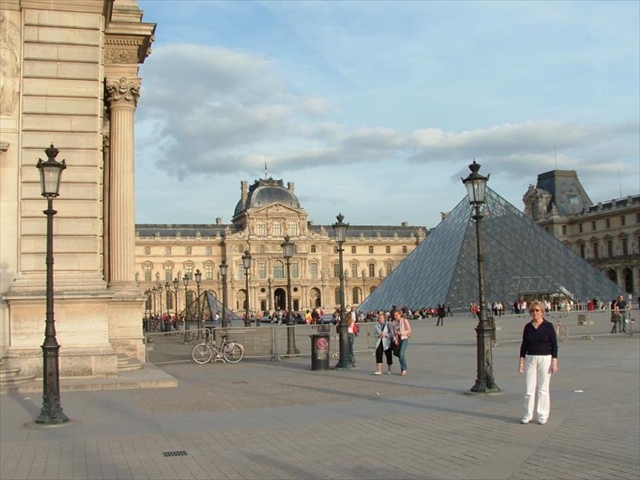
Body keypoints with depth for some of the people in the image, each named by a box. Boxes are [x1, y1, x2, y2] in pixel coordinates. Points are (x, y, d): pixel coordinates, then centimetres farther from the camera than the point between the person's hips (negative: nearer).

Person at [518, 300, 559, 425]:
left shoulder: (548, 326, -4)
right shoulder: (528, 327, 5)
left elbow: (554, 345, -3)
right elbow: (524, 345, 9)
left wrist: (554, 362, -9)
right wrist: (521, 361, 3)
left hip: (545, 359, -3)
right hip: (530, 359, 3)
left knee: (543, 388, 3)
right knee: (529, 388, 3)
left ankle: (542, 415, 12)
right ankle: (527, 415, 11)